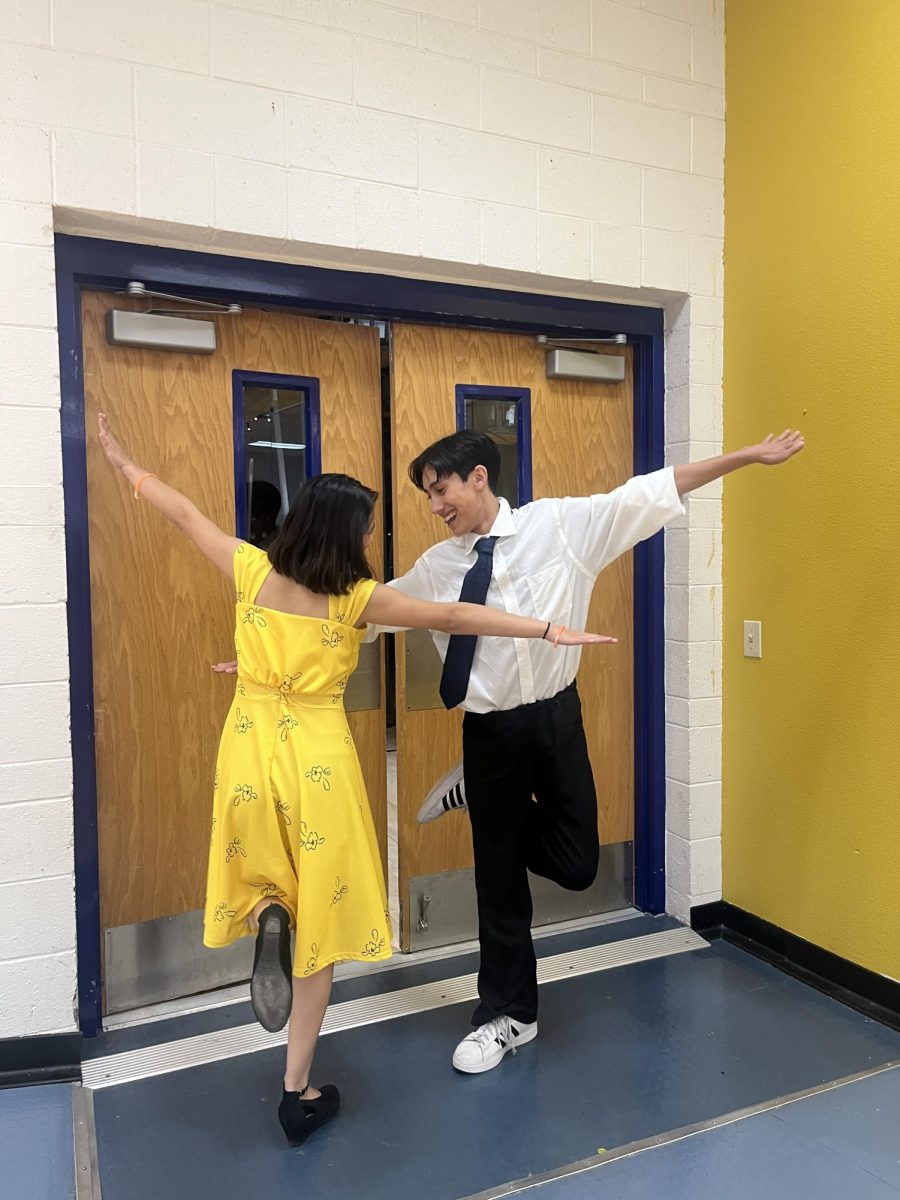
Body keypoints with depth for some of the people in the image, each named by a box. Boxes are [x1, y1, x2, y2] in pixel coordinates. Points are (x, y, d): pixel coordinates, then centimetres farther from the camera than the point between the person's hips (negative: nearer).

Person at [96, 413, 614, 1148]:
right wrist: (548, 630, -11)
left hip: (250, 749, 4)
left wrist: (127, 466, 26)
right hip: (317, 758, -3)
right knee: (321, 919, 10)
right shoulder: (357, 598, -12)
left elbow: (186, 513, 10)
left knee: (261, 878, 30)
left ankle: (265, 921, -6)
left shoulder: (252, 570, -3)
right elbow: (454, 617, -15)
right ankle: (298, 1090, 16)